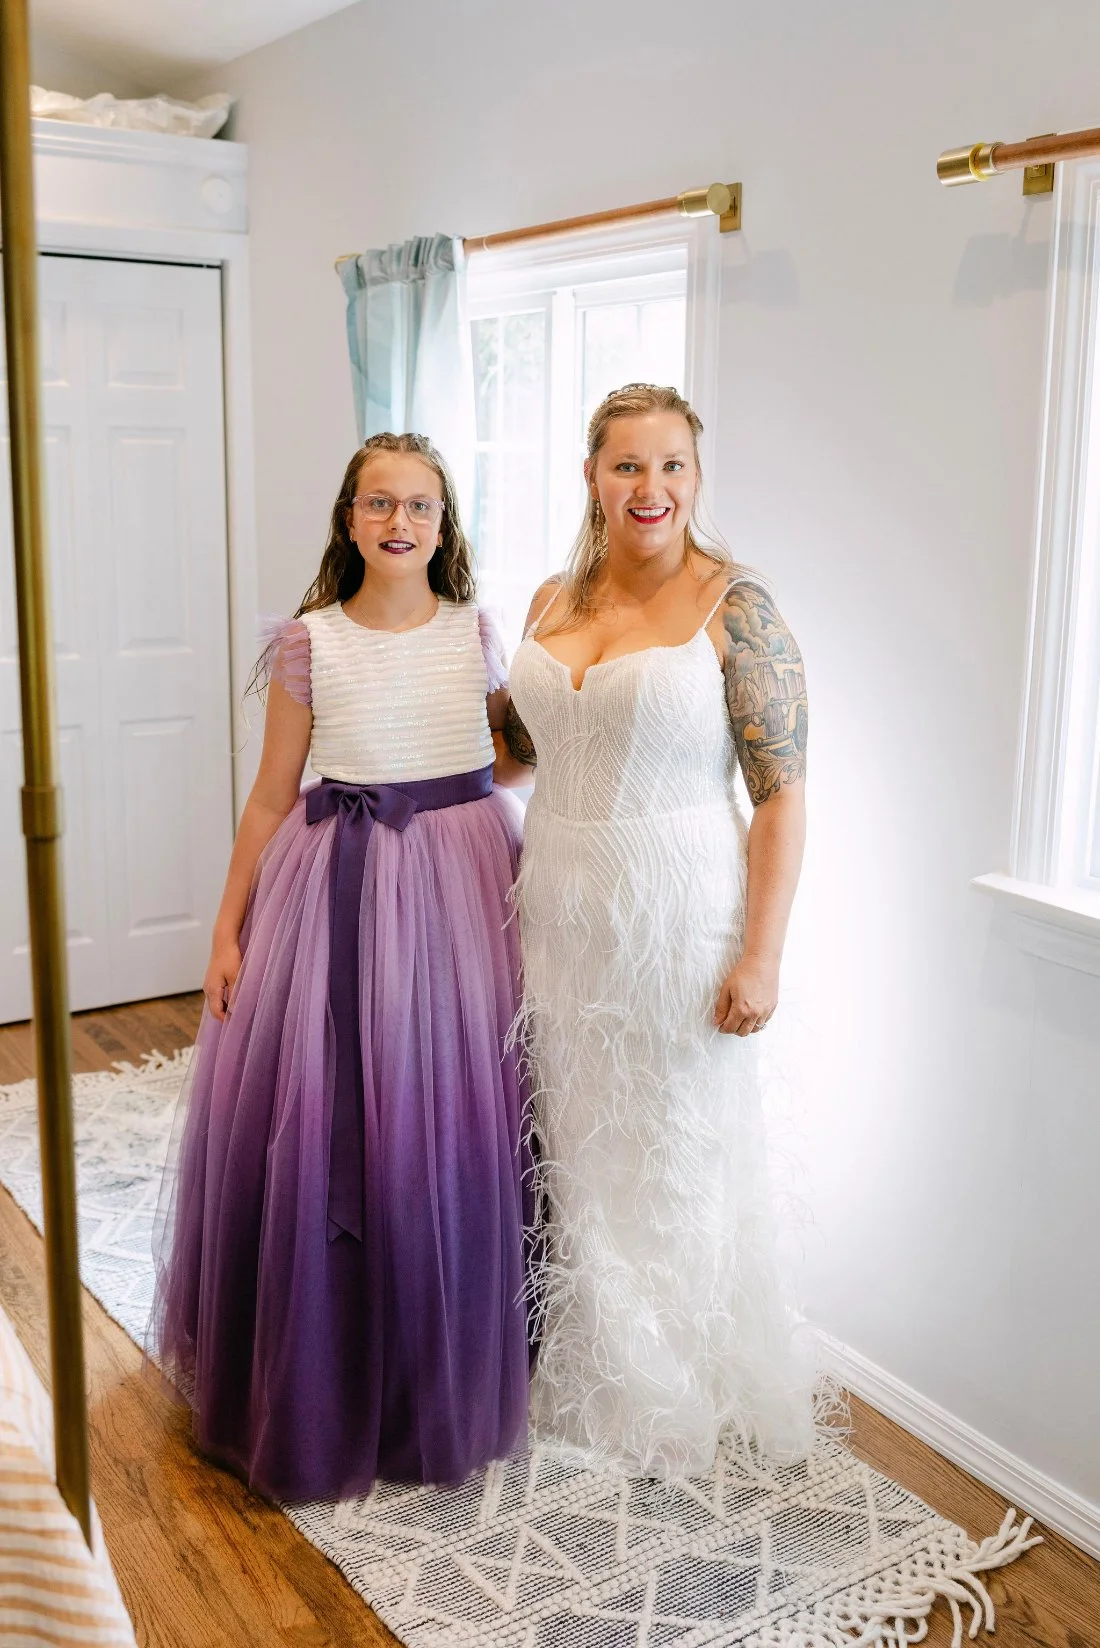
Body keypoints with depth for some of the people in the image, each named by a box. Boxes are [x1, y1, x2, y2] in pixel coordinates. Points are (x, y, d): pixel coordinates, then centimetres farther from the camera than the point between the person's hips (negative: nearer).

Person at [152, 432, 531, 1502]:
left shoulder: (477, 632, 4)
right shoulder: (309, 642, -1)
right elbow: (271, 799, 2)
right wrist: (228, 927, 1)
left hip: (466, 883, 2)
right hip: (340, 888, -1)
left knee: (459, 1120, 6)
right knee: (325, 1123, 2)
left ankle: (455, 1365, 29)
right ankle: (333, 1368, 24)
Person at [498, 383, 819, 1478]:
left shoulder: (735, 608, -11)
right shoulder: (554, 600, 6)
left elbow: (782, 792, -13)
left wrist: (761, 956, -17)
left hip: (675, 920, -6)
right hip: (558, 913, 6)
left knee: (674, 1158, 7)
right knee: (575, 1148, 17)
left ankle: (676, 1404, 30)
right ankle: (588, 1373, 38)